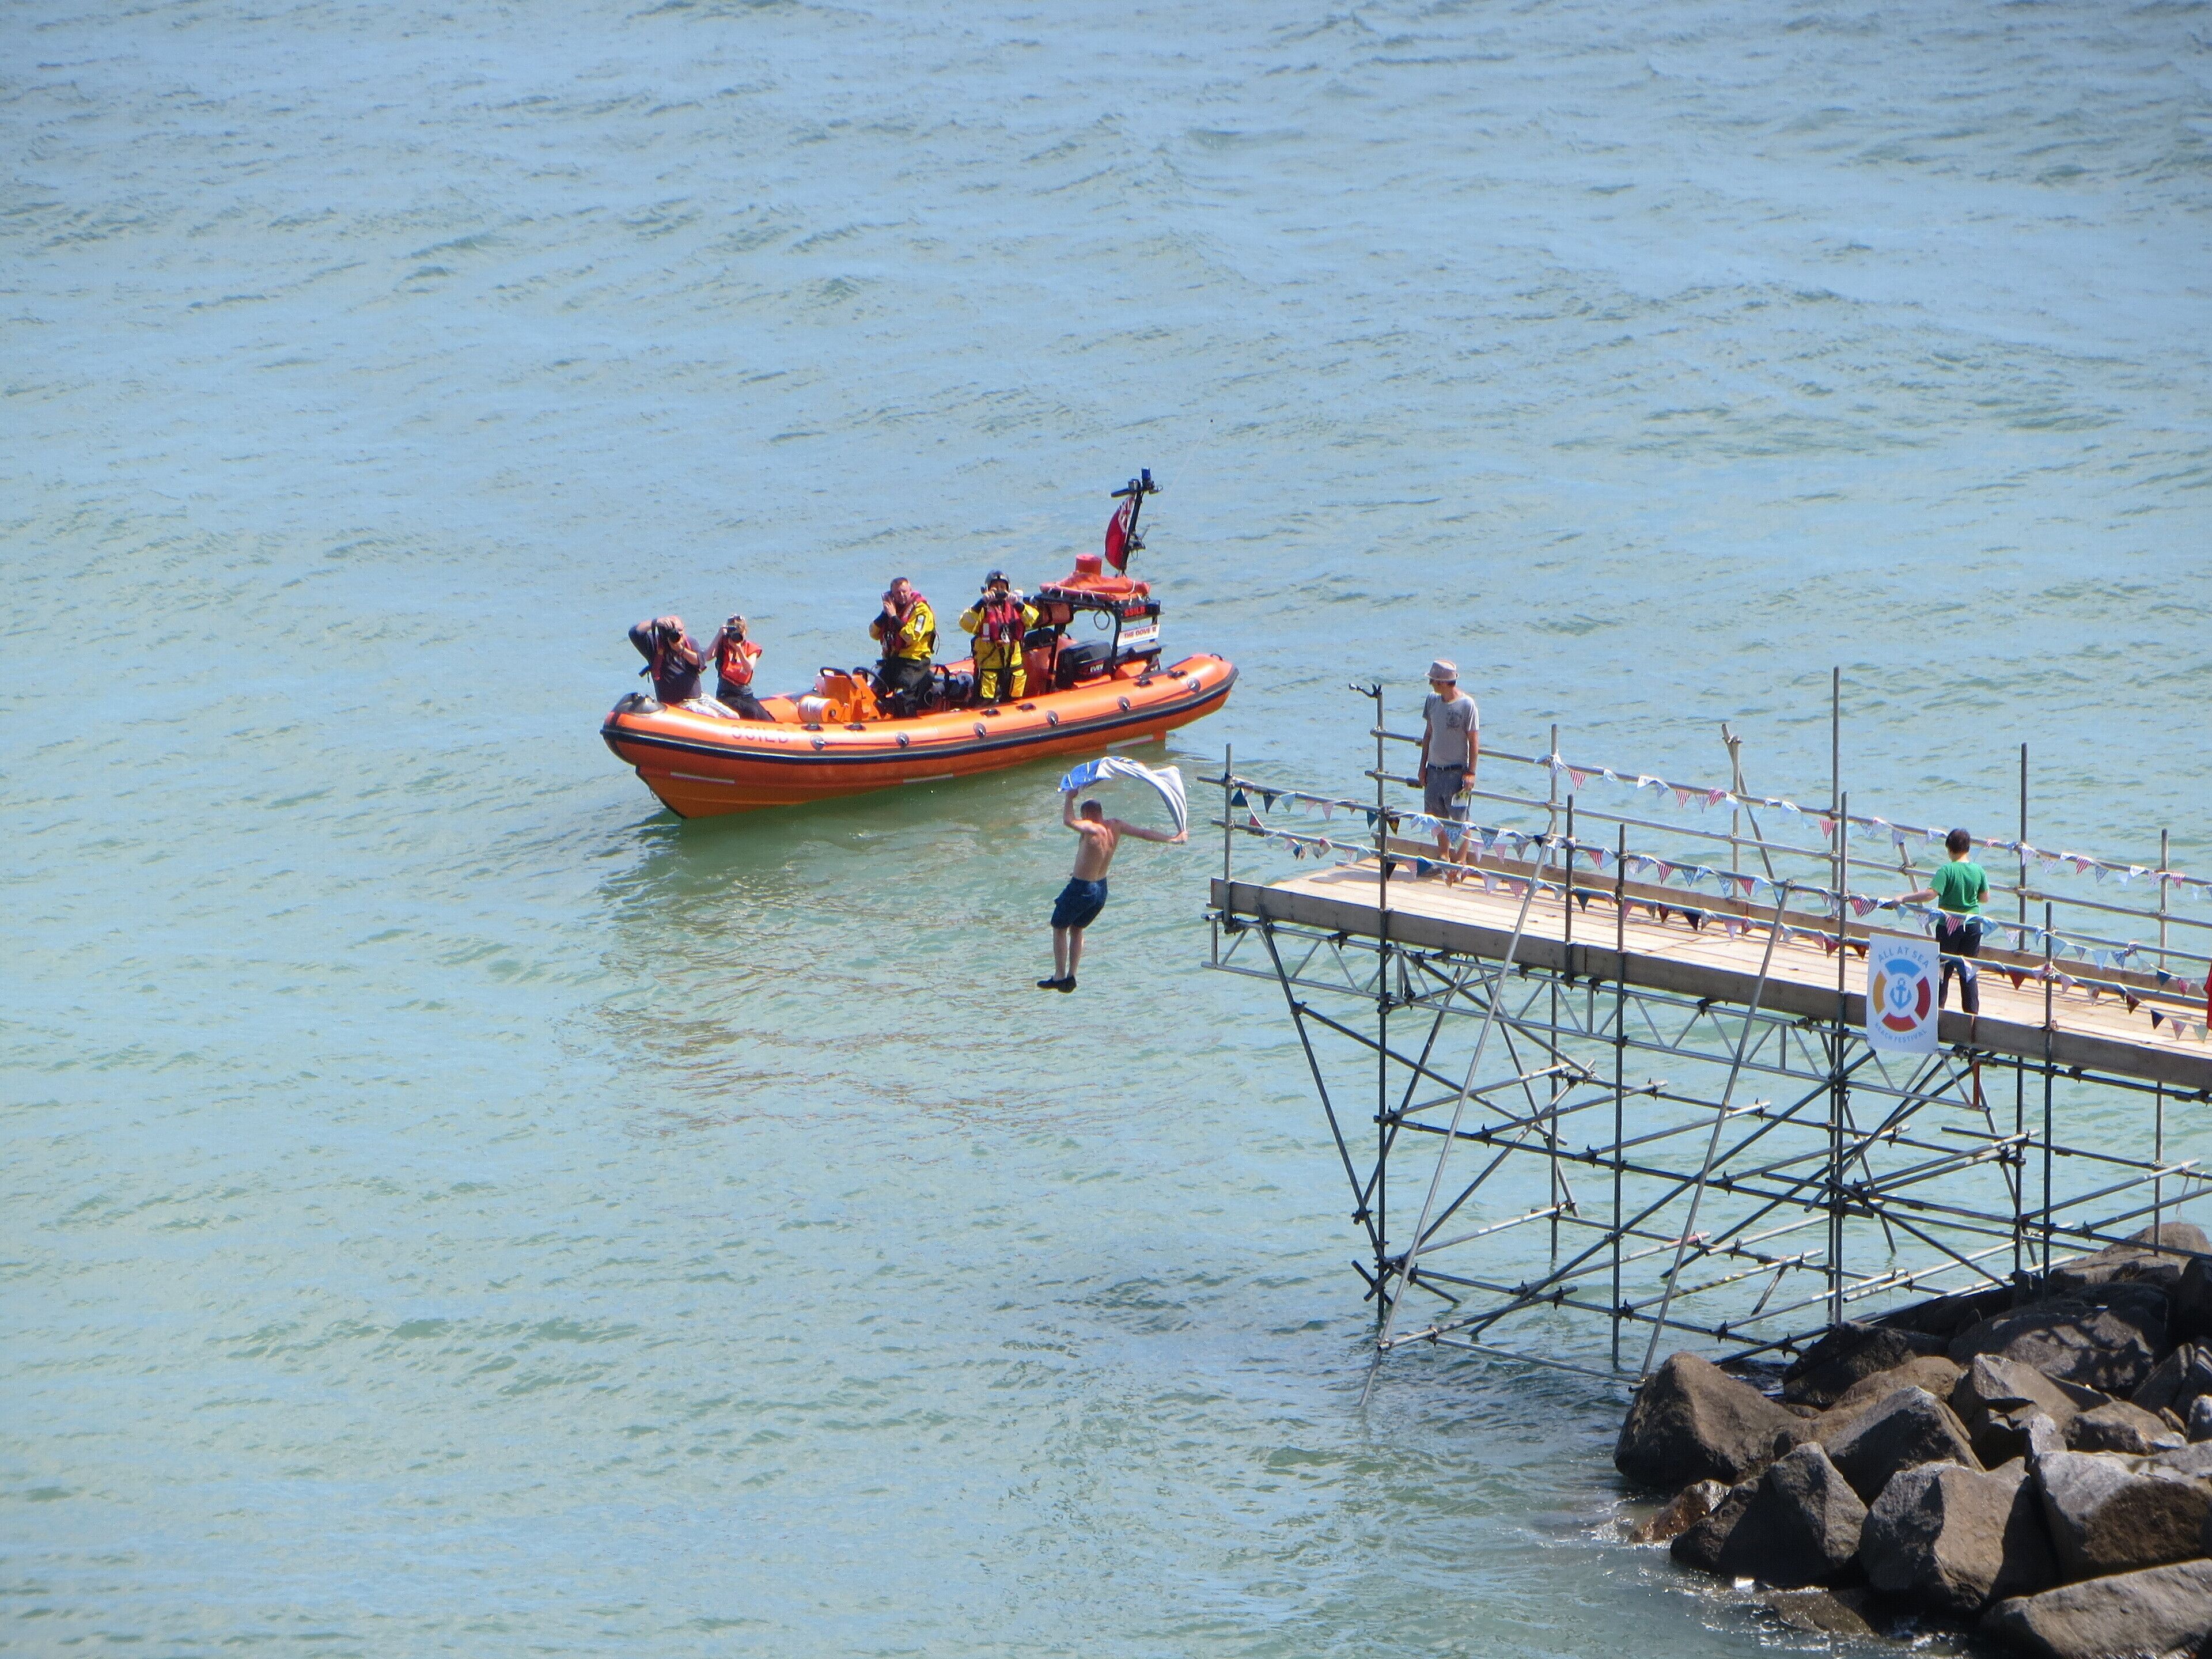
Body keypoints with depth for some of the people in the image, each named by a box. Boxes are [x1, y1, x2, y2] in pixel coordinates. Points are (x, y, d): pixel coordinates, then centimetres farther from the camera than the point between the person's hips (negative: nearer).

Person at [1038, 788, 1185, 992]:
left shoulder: (1092, 830, -26)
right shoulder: (1115, 827, -4)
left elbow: (1069, 821, -40)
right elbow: (1145, 833, 5)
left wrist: (1069, 798, -25)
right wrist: (1173, 838, 15)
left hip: (1081, 889, -8)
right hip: (1101, 889, 8)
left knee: (1059, 928, 12)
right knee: (1077, 929, 25)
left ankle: (1060, 977, 11)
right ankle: (1071, 976, 24)